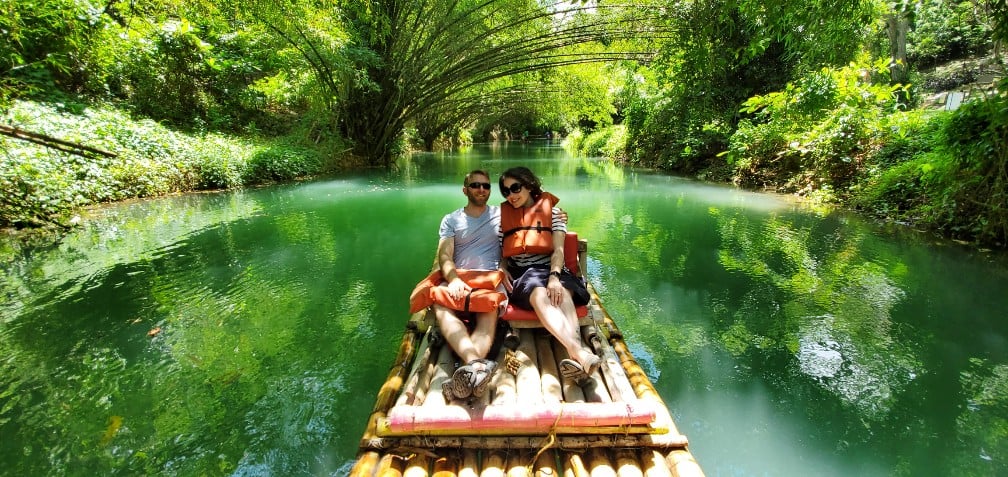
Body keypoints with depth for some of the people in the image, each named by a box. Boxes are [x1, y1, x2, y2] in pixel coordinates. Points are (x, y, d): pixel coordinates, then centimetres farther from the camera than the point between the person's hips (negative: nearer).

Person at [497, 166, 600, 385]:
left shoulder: (552, 210, 13)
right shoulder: (503, 215, 20)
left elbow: (558, 250, 1)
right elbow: (499, 252, 18)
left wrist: (554, 276, -19)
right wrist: (503, 270, -6)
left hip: (550, 269, 1)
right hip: (520, 274, 0)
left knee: (562, 294, -36)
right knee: (539, 294, -36)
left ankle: (578, 361, -58)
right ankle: (580, 353, -57)